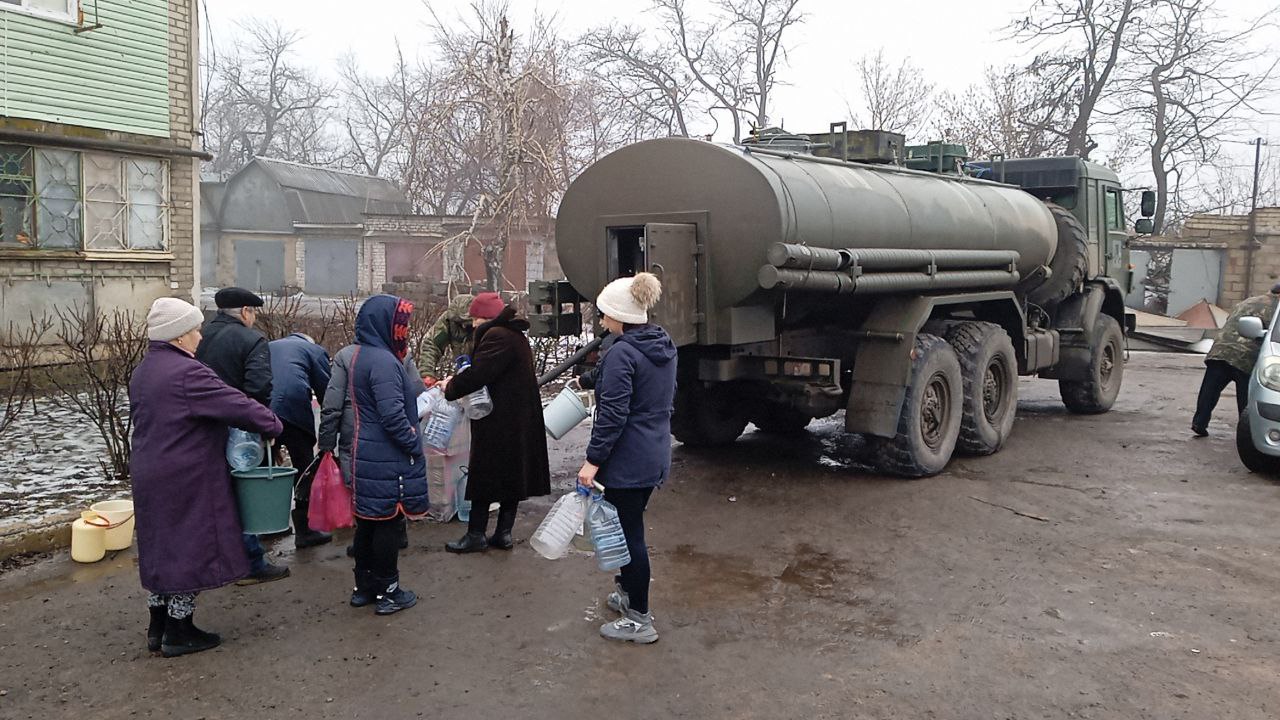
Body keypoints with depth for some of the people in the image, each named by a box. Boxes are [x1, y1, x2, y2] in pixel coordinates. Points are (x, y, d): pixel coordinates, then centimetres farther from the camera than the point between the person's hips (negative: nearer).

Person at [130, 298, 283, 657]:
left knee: (161, 546, 18)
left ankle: (158, 627, 28)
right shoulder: (187, 373, -22)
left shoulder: (143, 370, 10)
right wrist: (272, 425, -6)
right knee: (190, 547, 3)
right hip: (186, 481, -9)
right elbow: (238, 406, -21)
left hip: (149, 476, 10)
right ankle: (179, 632, 13)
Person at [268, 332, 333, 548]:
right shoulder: (314, 350, 17)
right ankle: (304, 529, 7)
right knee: (305, 472, 5)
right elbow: (326, 392, 8)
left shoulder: (268, 347, 32)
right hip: (292, 411, -5)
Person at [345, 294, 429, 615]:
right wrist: (415, 446, -13)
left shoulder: (361, 355, 11)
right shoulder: (383, 361, -20)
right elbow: (393, 415, -24)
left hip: (365, 453, 10)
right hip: (388, 459, -10)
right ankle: (387, 591, 12)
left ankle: (364, 587, 27)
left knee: (368, 521, 16)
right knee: (388, 522, 2)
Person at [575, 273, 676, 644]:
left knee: (629, 532, 1)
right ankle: (628, 592, 37)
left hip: (627, 461, -9)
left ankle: (640, 620, 10)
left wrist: (593, 459, -18)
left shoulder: (622, 353, -20)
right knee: (630, 525, 22)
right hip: (655, 456, 9)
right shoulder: (665, 347, 9)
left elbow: (612, 414, -22)